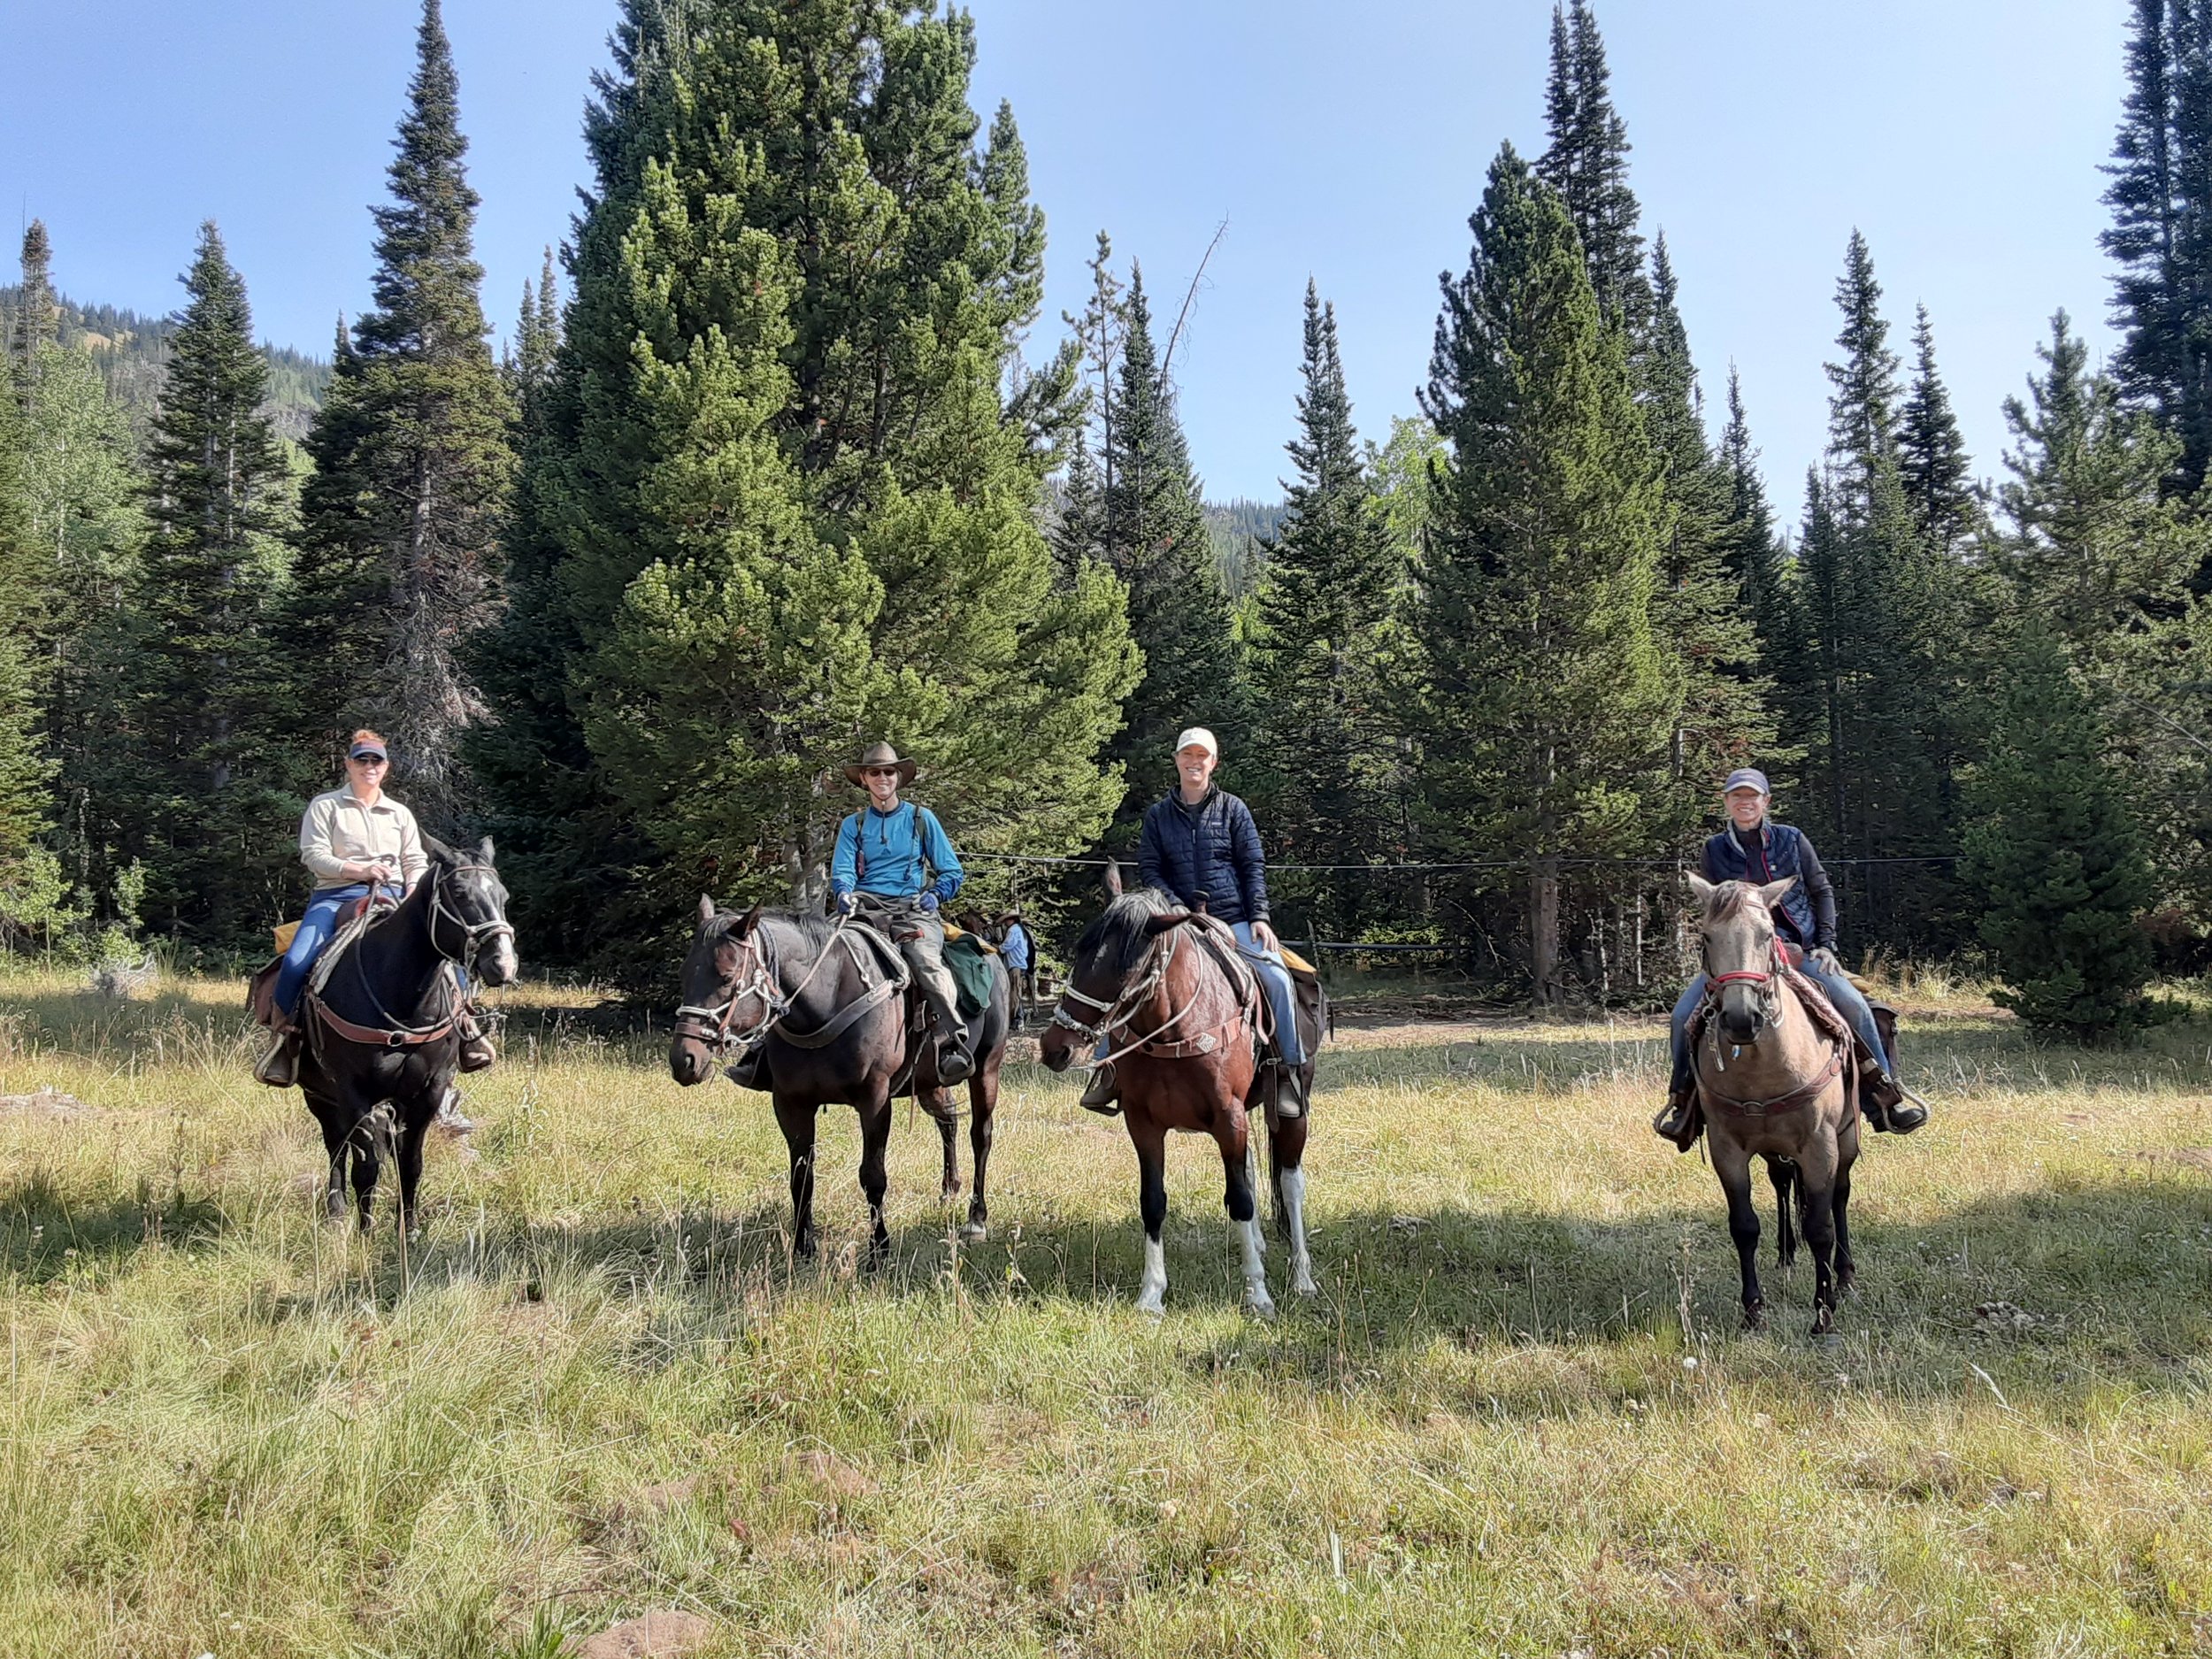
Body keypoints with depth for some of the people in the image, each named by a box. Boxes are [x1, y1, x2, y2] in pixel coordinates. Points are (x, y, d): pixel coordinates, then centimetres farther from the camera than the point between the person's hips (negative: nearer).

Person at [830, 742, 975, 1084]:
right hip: (866, 908, 3)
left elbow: (952, 872, 16)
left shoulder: (921, 819, 15)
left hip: (913, 910, -2)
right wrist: (845, 893, -18)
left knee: (926, 960, -33)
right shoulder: (853, 825, 18)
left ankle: (953, 1044, -46)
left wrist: (935, 894, -5)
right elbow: (842, 871, 6)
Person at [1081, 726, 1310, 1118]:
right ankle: (1109, 1067, -3)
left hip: (1233, 922, -1)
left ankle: (1291, 1070, -10)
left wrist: (1259, 917, -8)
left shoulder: (1233, 809, 7)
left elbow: (1253, 866, 4)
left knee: (1276, 977, -24)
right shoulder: (1158, 814, 9)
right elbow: (1149, 869, 5)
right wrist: (1178, 911, -11)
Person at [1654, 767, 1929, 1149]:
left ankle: (1884, 1091, -3)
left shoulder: (1792, 840, 2)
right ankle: (1684, 1099, 3)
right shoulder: (1714, 852, 3)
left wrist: (1826, 945, -2)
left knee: (1853, 1003, -21)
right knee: (1685, 1014, -15)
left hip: (1801, 950, -1)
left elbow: (1822, 891, 7)